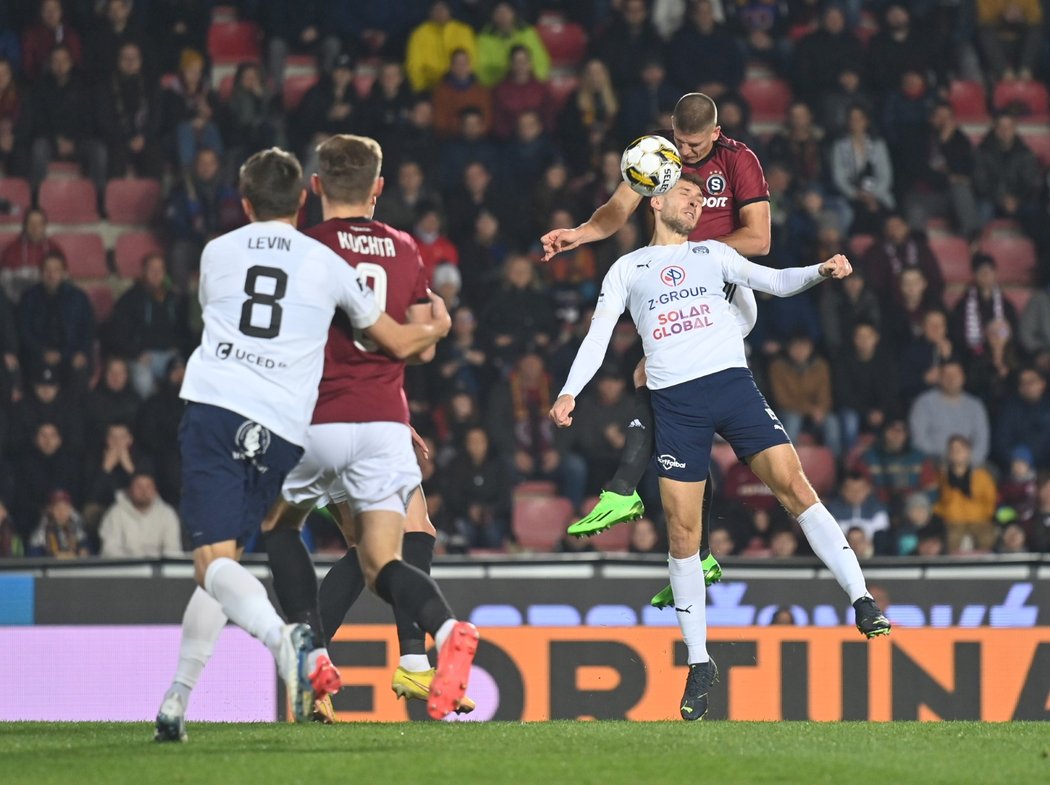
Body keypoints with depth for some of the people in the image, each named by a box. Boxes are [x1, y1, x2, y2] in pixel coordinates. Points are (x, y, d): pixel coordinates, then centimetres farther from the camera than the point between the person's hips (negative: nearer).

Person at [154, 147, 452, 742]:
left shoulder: (217, 253, 15)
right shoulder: (327, 263, 12)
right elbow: (399, 341, 20)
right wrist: (436, 328, 43)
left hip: (215, 408, -2)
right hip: (283, 431, 2)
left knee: (214, 562, -11)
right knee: (224, 559, 14)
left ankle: (285, 638, -40)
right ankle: (178, 700, 10)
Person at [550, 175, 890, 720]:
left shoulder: (712, 254, 20)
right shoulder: (627, 269, 18)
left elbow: (774, 281, 13)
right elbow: (598, 336, 12)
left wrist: (821, 271, -6)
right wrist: (569, 393, -2)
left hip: (732, 383, 0)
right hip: (674, 401, 0)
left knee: (793, 486, -15)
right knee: (682, 530, -3)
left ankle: (862, 602, -15)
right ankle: (699, 663, 6)